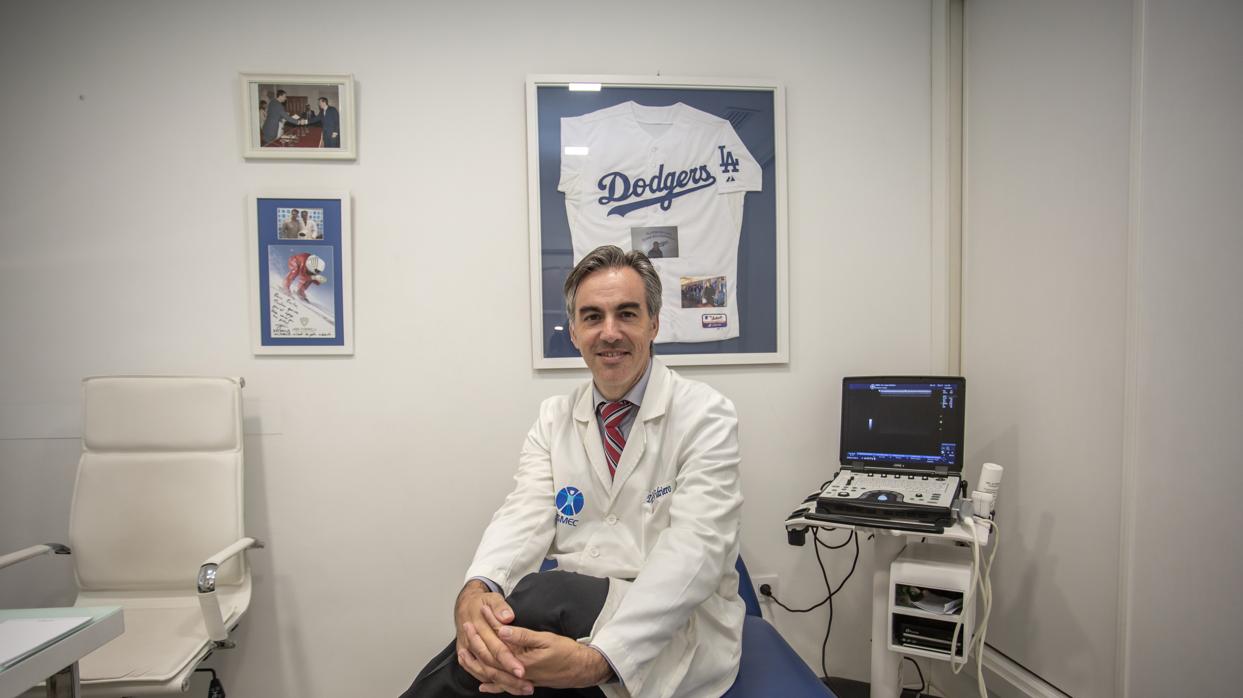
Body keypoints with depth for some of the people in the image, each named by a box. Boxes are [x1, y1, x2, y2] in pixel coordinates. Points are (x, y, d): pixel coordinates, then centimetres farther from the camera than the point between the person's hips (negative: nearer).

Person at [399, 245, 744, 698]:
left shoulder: (707, 417, -7)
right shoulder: (553, 418, 8)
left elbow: (694, 547, -19)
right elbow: (526, 516, -5)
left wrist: (599, 658, -33)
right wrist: (476, 590, -29)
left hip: (680, 629, -3)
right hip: (572, 611, 3)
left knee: (536, 596, -30)